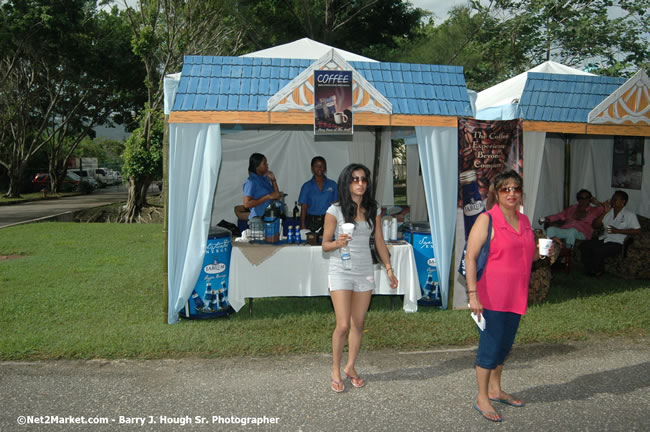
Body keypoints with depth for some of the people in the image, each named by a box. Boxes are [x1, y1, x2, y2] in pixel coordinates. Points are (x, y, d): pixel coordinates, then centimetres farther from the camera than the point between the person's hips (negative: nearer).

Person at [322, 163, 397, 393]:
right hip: (341, 272, -4)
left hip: (365, 272, 4)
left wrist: (389, 268, 10)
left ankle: (350, 367, 27)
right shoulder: (335, 210, -8)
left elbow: (379, 241, 12)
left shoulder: (373, 210, 5)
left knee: (358, 324, 10)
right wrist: (337, 243, -26)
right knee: (343, 325, -8)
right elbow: (325, 244, -5)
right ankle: (336, 370, 12)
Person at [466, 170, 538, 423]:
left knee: (505, 344, 17)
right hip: (492, 295, -7)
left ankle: (495, 390, 34)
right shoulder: (486, 220, -10)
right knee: (490, 344, -2)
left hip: (515, 295, 7)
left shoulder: (524, 221, 11)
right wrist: (473, 293, -22)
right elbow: (470, 257, -16)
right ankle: (482, 399, 12)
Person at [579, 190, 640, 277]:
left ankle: (598, 271, -4)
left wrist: (618, 231, -16)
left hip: (617, 243, -6)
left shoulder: (630, 215, -2)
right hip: (604, 239, 6)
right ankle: (590, 270, -5)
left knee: (598, 251, -31)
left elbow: (637, 231, -11)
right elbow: (595, 225, 9)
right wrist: (604, 212, -3)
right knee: (584, 246, -18)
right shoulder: (609, 212, 14)